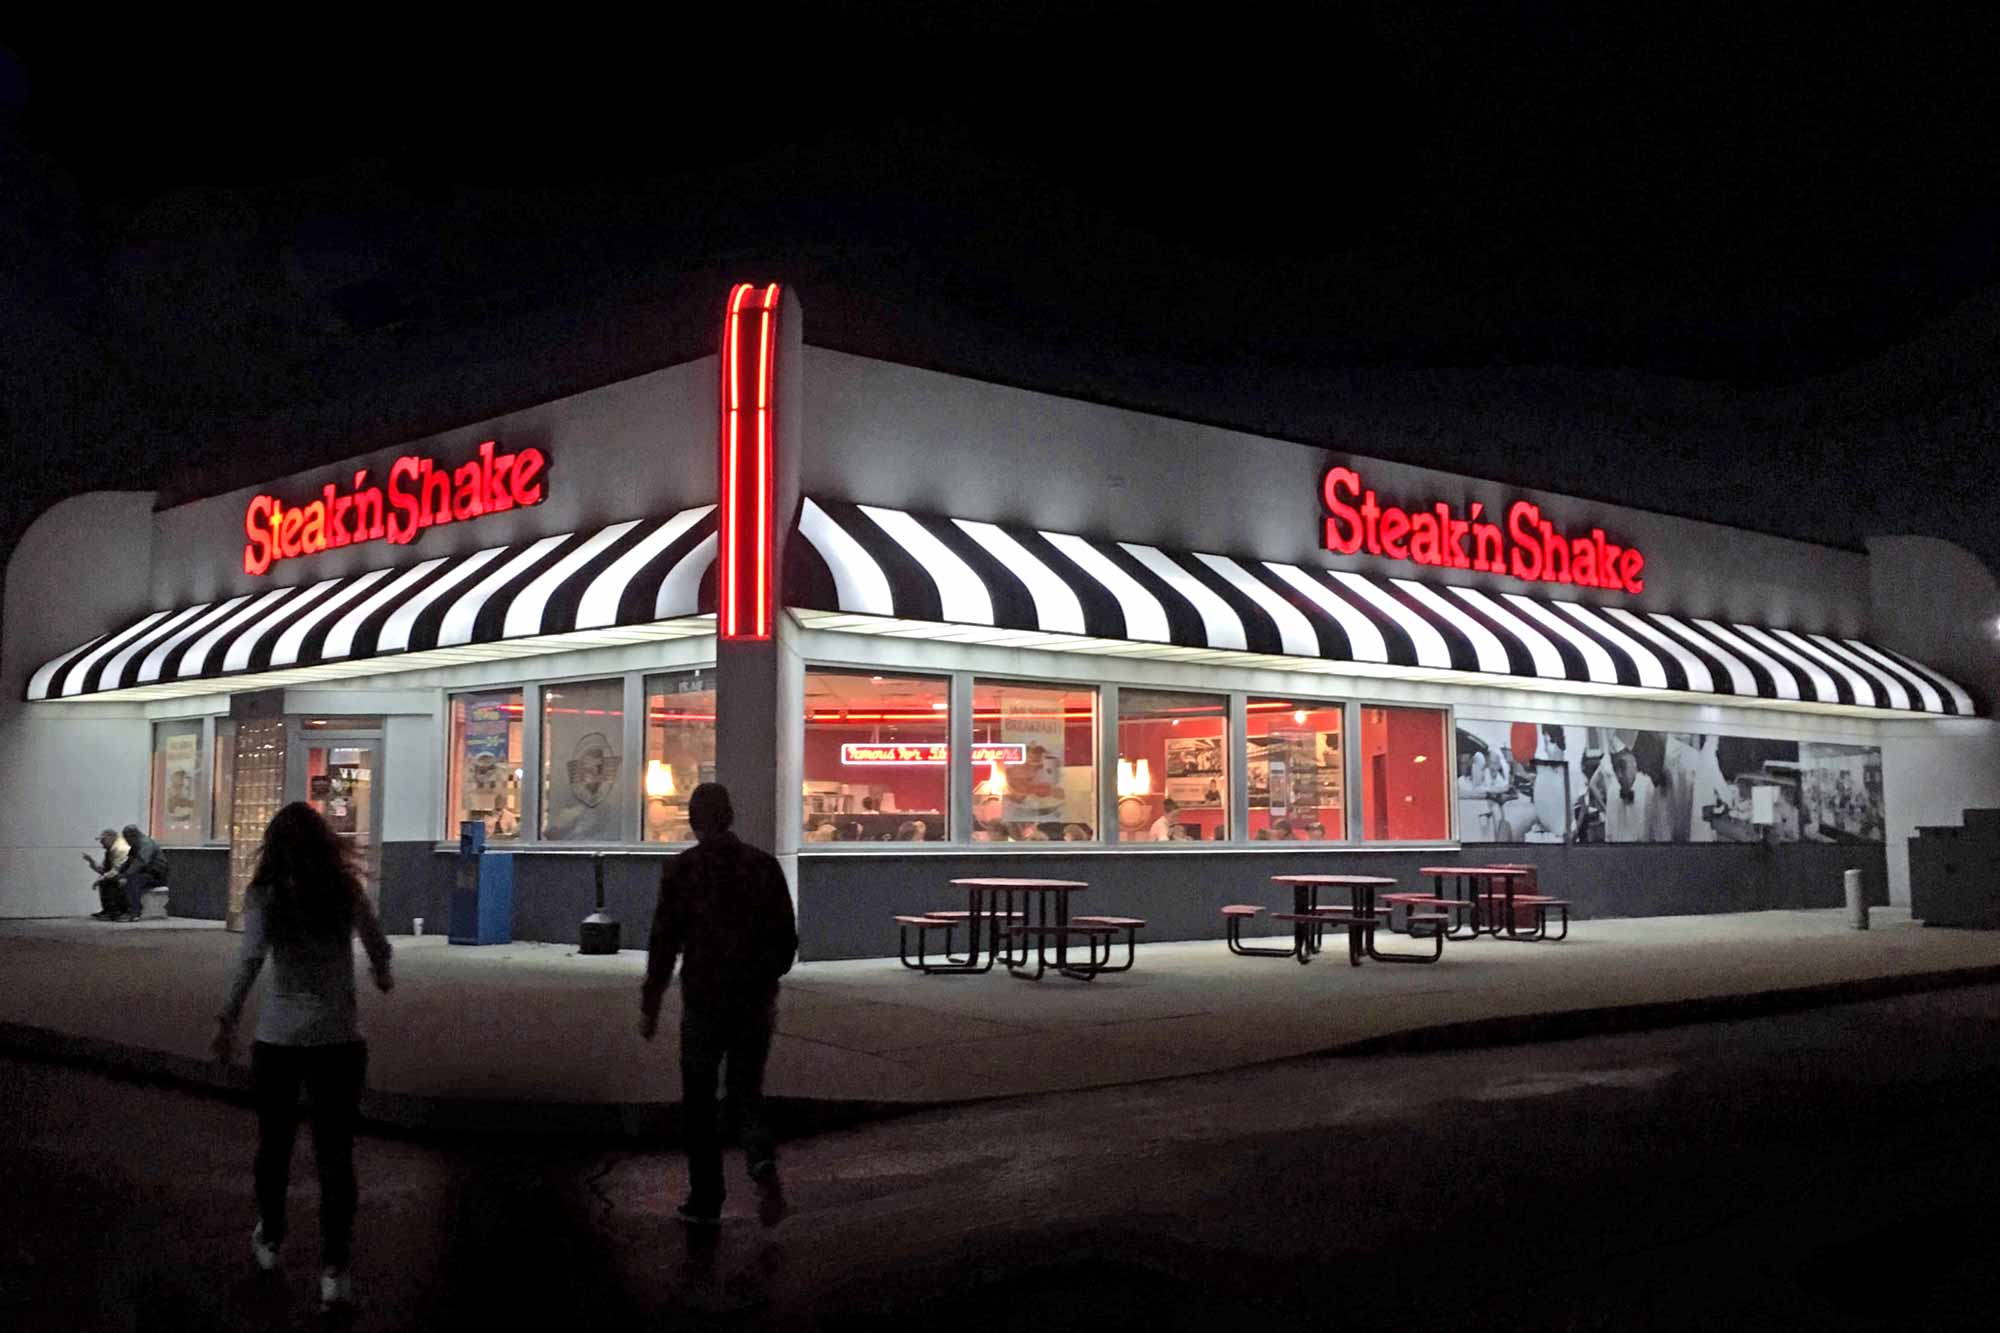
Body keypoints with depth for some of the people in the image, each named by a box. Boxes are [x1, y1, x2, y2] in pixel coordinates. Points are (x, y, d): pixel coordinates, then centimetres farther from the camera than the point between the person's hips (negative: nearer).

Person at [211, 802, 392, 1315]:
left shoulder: (266, 893, -5)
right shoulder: (346, 890, 0)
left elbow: (251, 956, -19)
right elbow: (379, 948, 10)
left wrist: (227, 1018, -18)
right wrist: (383, 975, 31)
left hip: (278, 1036, 0)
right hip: (339, 1037, 0)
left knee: (275, 1142, 20)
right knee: (335, 1152, 5)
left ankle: (269, 1240, 38)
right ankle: (333, 1271, 1)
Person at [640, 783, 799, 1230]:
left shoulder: (680, 869, -5)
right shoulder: (764, 865, 3)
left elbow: (665, 941, -7)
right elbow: (786, 937, 6)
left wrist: (650, 1004, 1)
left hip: (704, 999, -2)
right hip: (755, 1001, 3)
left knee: (698, 1101, 11)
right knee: (747, 1093, 12)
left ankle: (706, 1201, 14)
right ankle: (763, 1165, -15)